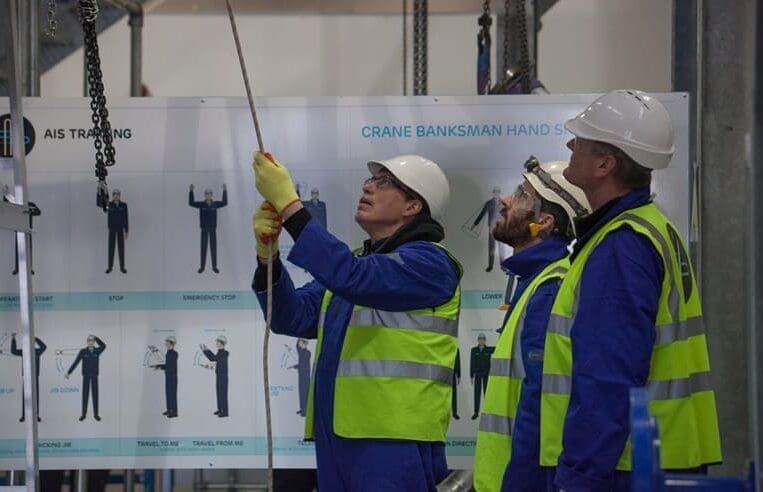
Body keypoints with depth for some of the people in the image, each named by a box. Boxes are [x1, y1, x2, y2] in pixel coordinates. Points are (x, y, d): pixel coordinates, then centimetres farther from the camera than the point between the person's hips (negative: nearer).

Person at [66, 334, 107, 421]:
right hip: (86, 376, -1)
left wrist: (95, 337, -20)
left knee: (95, 395, 4)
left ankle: (96, 414, 10)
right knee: (85, 395, 2)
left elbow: (103, 346, -20)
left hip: (94, 376, 1)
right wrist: (68, 372, -4)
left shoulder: (97, 351, 0)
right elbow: (75, 362, -1)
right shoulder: (83, 351, -2)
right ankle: (83, 414, 8)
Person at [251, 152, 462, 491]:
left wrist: (288, 203, -20)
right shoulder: (353, 260, 22)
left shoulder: (428, 262, -6)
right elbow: (293, 316, 13)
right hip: (336, 437, 8)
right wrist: (268, 256, -5)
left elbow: (353, 277, -23)